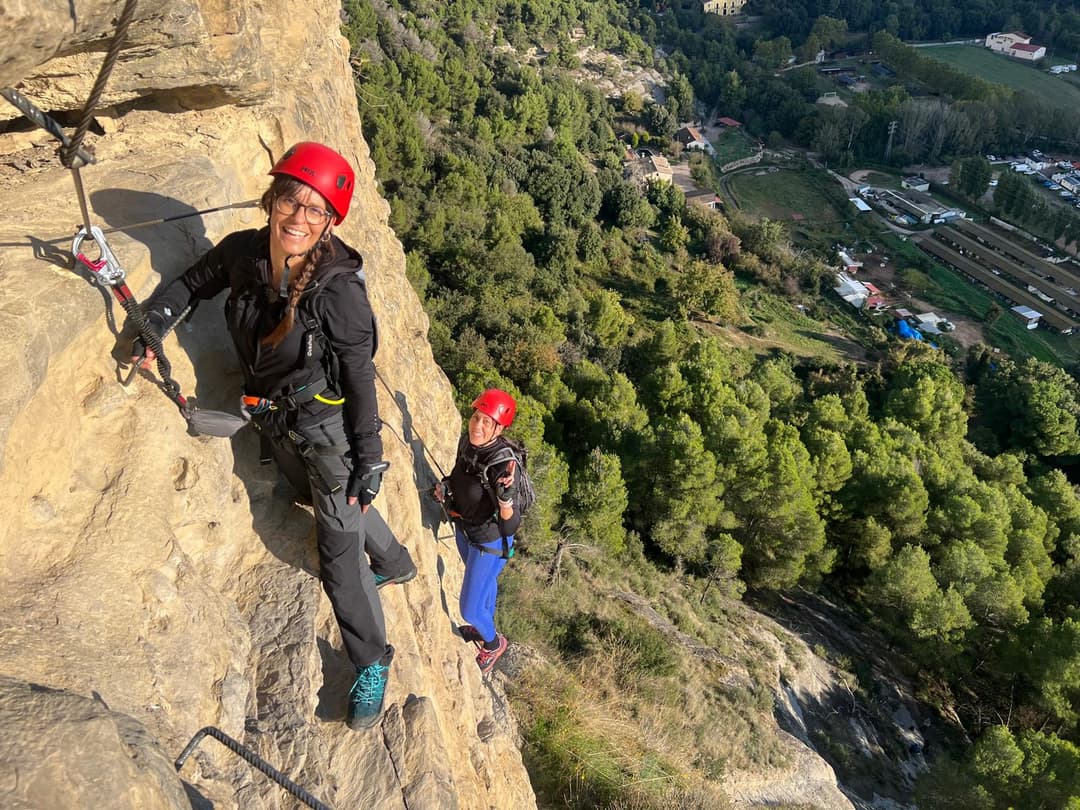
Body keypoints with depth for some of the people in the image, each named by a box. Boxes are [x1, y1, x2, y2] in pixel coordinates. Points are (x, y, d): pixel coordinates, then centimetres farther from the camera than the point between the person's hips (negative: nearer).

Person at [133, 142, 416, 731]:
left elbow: (360, 378, -20)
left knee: (339, 550, -4)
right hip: (274, 422, 7)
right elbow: (193, 283, 10)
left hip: (326, 424, -6)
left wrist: (369, 459, -17)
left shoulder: (339, 288, -26)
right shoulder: (243, 251, -11)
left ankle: (372, 663, 18)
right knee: (336, 505, 27)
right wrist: (153, 320, -6)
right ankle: (396, 565, 55)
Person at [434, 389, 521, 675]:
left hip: (489, 540, -7)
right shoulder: (467, 441, -16)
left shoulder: (504, 465, -37)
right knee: (485, 582, 33)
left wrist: (506, 499, -55)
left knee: (469, 608, 9)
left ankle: (493, 643, 41)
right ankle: (485, 627, 60)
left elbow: (510, 526, -37)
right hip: (464, 528, 7)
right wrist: (446, 485, -11)